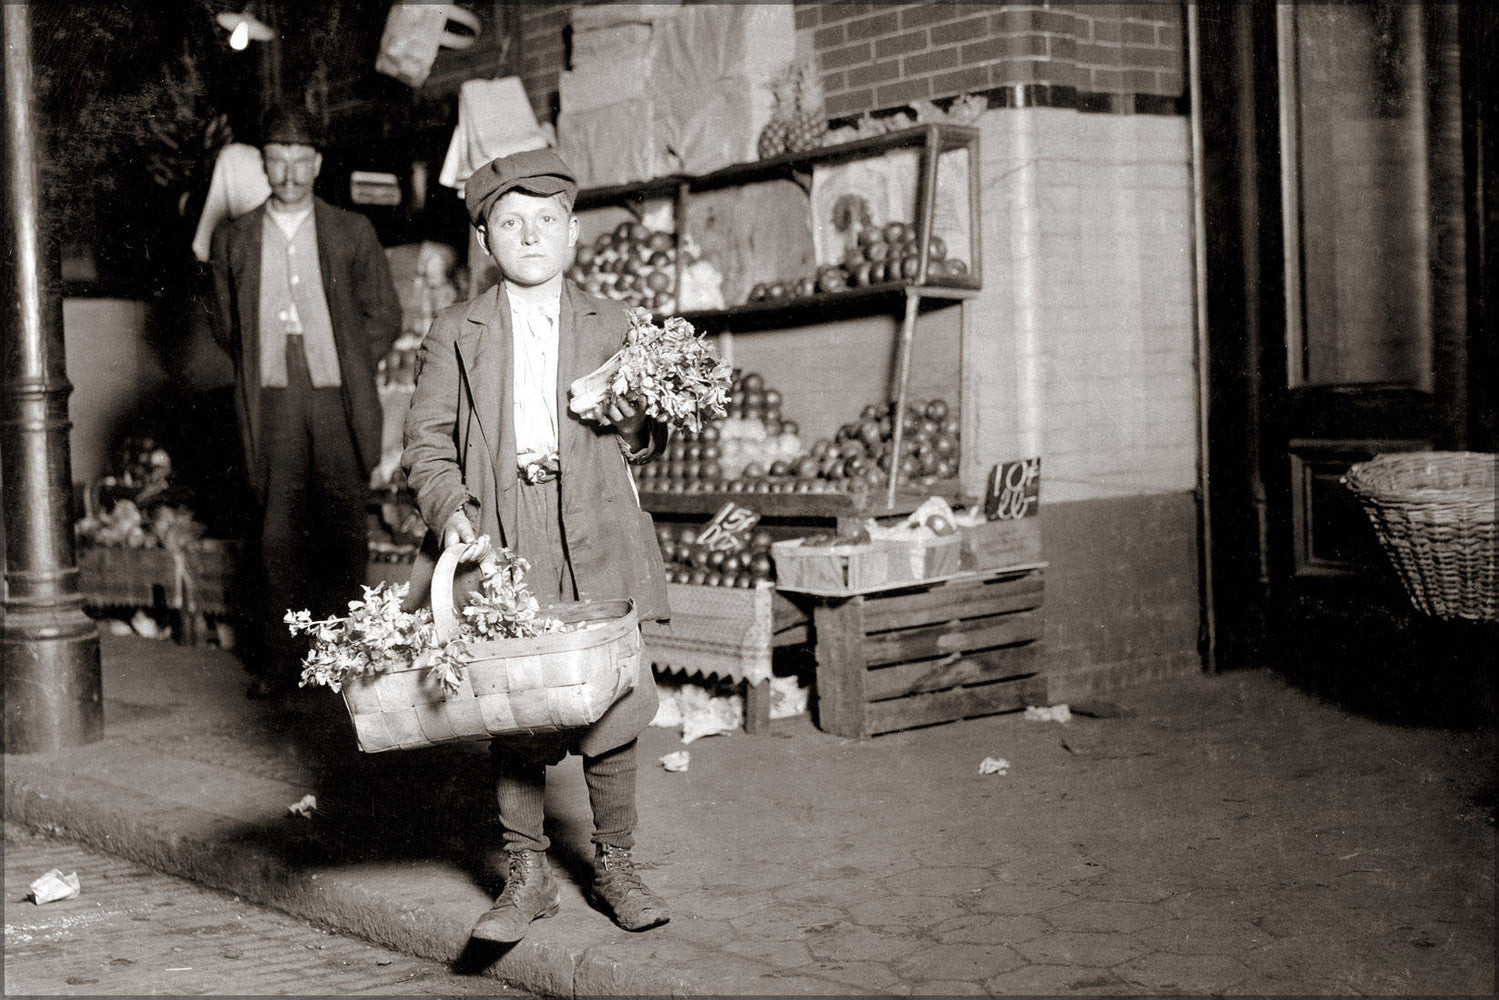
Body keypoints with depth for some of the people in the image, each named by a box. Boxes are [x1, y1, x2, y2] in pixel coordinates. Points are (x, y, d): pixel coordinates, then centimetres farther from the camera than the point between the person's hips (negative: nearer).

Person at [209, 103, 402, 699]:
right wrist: (260, 369, 8)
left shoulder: (352, 233, 8)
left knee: (342, 528, 0)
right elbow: (225, 324, 18)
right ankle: (280, 659, 6)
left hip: (338, 400, -1)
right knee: (278, 533, 0)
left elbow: (384, 315, 10)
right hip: (271, 403, 1)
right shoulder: (233, 239, 11)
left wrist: (347, 367, 3)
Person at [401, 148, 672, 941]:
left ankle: (614, 867, 16)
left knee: (610, 703, 0)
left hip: (595, 545, 1)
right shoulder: (456, 333, 9)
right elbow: (427, 442, 6)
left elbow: (649, 443, 19)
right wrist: (448, 511, -11)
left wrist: (635, 424, -4)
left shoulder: (611, 326, 13)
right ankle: (527, 875, 14)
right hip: (499, 545, 0)